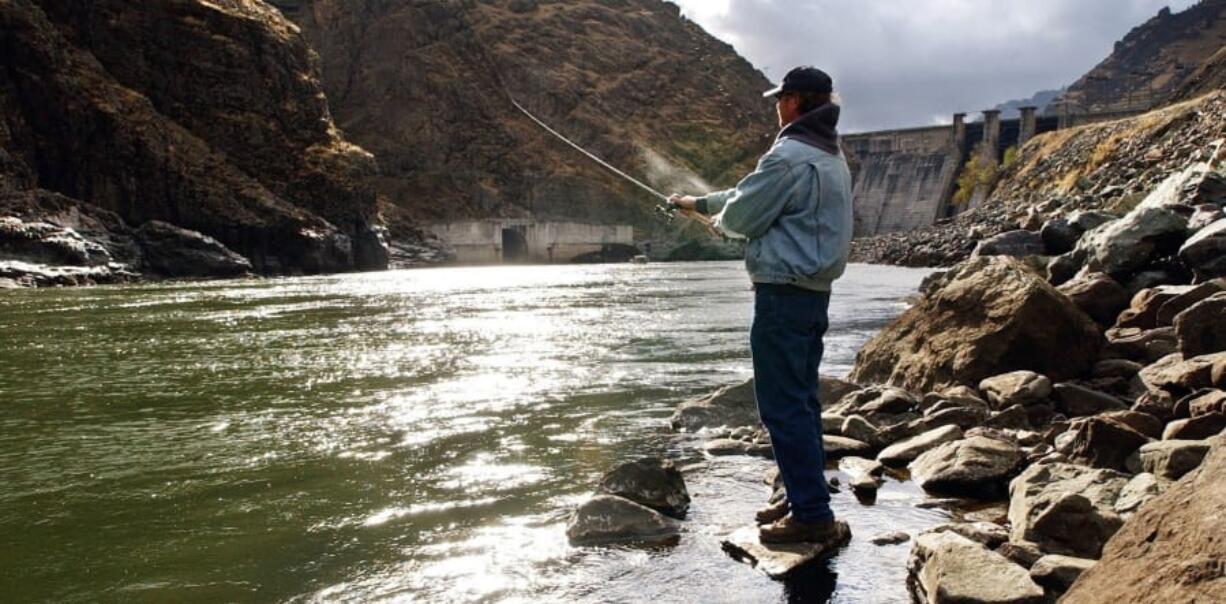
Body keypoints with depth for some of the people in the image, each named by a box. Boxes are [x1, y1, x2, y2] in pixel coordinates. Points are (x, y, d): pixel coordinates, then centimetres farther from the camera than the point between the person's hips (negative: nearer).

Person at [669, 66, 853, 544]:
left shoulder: (789, 156, -17)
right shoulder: (831, 156, 16)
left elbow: (742, 215, -12)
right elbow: (752, 192, 23)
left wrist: (716, 218, 11)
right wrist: (696, 202, 28)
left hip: (783, 293, -10)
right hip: (816, 292, 10)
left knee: (783, 405, -5)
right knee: (801, 399, 15)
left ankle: (812, 514, -2)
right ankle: (806, 499, 23)